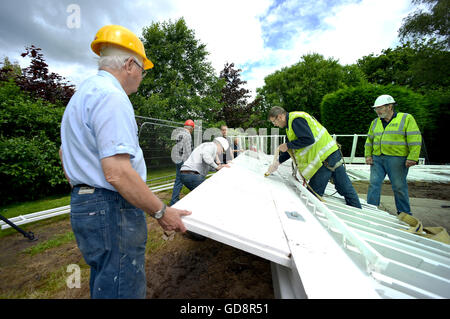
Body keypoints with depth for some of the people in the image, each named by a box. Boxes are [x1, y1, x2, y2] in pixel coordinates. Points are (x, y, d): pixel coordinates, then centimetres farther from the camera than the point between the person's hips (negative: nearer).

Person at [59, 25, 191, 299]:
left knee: (104, 284, 25)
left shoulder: (82, 94, 17)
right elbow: (117, 172, -26)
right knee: (122, 289, 5)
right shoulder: (111, 95, -16)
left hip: (83, 204, 11)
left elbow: (65, 153, 24)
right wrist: (162, 212, -17)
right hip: (112, 211, -10)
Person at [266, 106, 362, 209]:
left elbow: (309, 139, -25)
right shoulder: (291, 121, 18)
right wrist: (278, 162, 19)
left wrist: (288, 145, -14)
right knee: (346, 190, 16)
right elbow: (293, 148, 23)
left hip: (324, 158, -10)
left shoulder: (296, 119, -14)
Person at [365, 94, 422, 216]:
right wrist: (368, 155, 8)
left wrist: (412, 158, -13)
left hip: (396, 159, -4)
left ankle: (404, 214, 21)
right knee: (374, 184, 1)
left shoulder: (406, 118, 1)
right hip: (377, 159, 4)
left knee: (399, 187, 5)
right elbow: (369, 140, 18)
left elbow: (415, 140, -5)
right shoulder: (375, 122, 14)